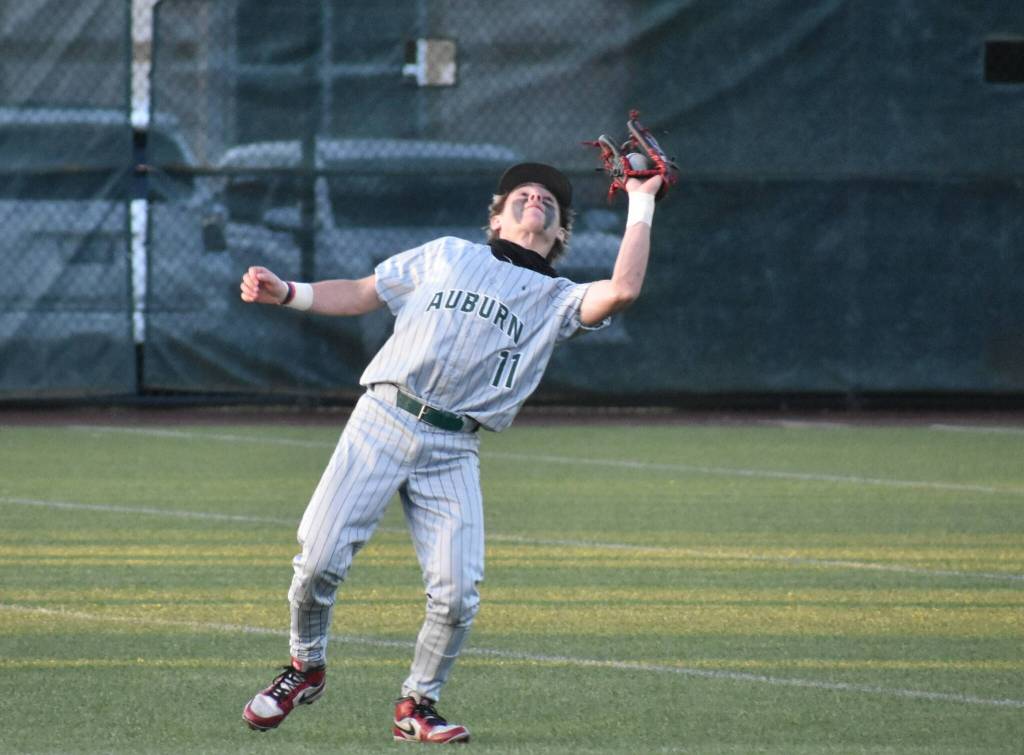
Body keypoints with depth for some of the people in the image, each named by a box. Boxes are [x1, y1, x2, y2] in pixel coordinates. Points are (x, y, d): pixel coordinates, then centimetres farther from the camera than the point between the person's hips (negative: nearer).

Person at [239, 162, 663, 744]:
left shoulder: (559, 300, 15)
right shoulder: (449, 255, 19)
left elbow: (623, 290, -4)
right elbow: (360, 295, 21)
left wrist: (641, 206, 1)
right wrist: (288, 294, 6)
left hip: (453, 452, 0)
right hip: (382, 419, 0)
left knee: (458, 592, -13)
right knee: (320, 559, -10)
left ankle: (418, 706, 10)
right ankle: (306, 669, 17)